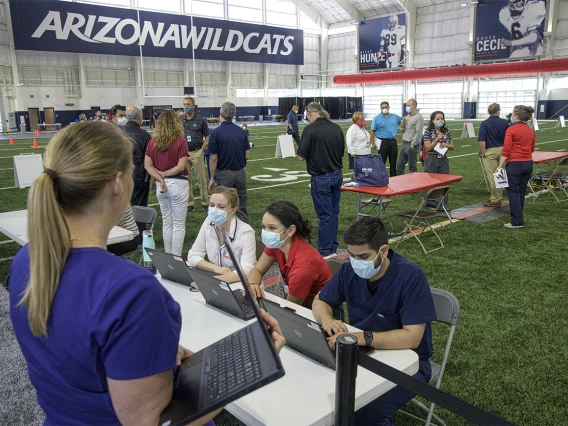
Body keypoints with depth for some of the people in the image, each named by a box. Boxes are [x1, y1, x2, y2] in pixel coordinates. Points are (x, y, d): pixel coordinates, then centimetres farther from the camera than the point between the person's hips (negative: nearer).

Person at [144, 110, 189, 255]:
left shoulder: (153, 142, 2)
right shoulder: (180, 141, -11)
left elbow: (147, 165, -2)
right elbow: (181, 167, -16)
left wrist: (159, 178, -9)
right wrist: (164, 174, -6)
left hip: (161, 185, 5)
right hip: (178, 184, -5)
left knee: (166, 222, 17)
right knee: (179, 224, 5)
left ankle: (167, 256, 26)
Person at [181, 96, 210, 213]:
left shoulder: (201, 120, 0)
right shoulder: (179, 120, 8)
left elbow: (207, 137, 2)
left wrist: (201, 150, -8)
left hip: (196, 152, -3)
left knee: (201, 179, -1)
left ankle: (205, 203, 9)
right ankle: (189, 203, 15)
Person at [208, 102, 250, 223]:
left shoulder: (216, 133, -10)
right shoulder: (242, 132, 1)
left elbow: (213, 159, -10)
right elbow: (246, 156, 3)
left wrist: (212, 178, -3)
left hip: (224, 174, -3)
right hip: (240, 173, 4)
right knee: (242, 206, 12)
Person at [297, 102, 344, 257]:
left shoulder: (310, 129, -14)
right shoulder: (337, 128, 4)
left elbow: (301, 156, -13)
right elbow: (342, 152, 12)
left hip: (321, 178, -6)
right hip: (337, 175, 6)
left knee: (325, 215, 1)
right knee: (333, 212, 15)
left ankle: (325, 251, 10)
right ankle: (333, 247, 26)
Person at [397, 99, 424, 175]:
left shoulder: (418, 117, -12)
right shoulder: (408, 116, 14)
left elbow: (419, 132, -18)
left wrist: (413, 143, -19)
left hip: (412, 145, -8)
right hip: (404, 143, 8)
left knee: (412, 166, 1)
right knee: (400, 165, 10)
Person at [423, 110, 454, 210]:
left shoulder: (446, 132, 6)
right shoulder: (428, 132, -6)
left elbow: (452, 147, 11)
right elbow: (428, 148, -11)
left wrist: (447, 145, -10)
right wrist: (437, 139, -22)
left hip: (443, 160, 4)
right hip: (431, 160, -4)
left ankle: (443, 205, 12)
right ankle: (431, 204, 13)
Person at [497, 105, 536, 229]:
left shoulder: (511, 130, -12)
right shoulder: (531, 131, 7)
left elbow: (506, 150, -15)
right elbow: (532, 149, 14)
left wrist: (500, 166, -11)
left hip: (515, 164, -7)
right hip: (528, 163, 7)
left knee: (513, 192, 0)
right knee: (521, 191, 16)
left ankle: (517, 221, -1)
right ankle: (518, 217, 26)